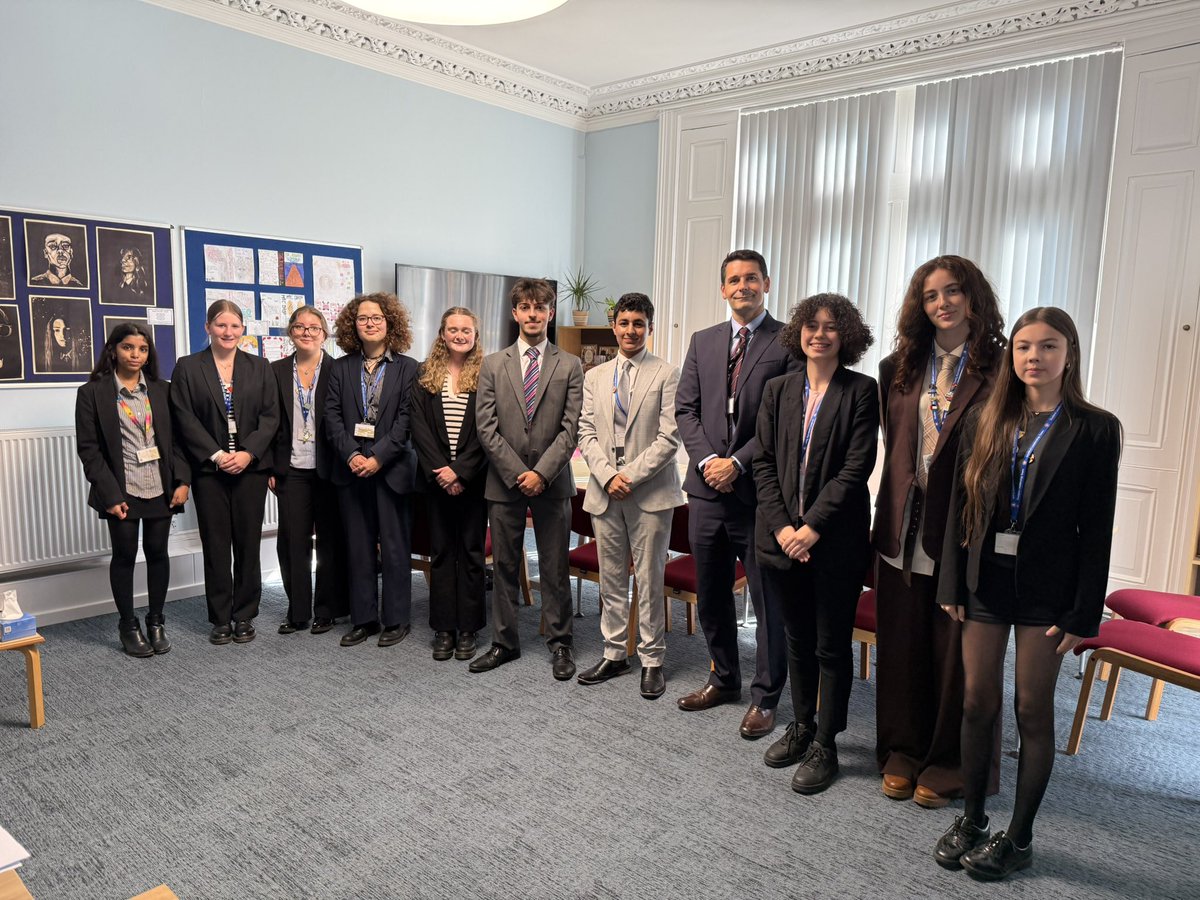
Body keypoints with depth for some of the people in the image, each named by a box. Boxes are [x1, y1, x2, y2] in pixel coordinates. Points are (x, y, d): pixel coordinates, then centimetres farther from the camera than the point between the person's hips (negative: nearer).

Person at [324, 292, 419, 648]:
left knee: (395, 547, 2)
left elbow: (406, 419, -7)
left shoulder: (407, 368, 1)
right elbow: (332, 416, 3)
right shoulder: (341, 368, 10)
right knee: (358, 548, 9)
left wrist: (378, 457, -15)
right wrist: (351, 455, -11)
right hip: (351, 469, 3)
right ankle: (363, 619, 19)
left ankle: (396, 619, 14)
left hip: (392, 469, -3)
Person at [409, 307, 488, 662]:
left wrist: (460, 470, -14)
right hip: (437, 477, 2)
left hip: (473, 478, -2)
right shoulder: (425, 376, 7)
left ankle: (468, 628, 14)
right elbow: (419, 427, 0)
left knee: (471, 551, 5)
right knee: (441, 551, 8)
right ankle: (444, 629, 16)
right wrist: (438, 470, -10)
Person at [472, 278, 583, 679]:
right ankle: (504, 642, 23)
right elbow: (486, 426, -1)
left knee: (555, 568, 7)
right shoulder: (493, 365, 6)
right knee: (504, 567, 10)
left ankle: (559, 644, 19)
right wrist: (517, 473, -10)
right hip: (504, 481, 1)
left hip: (552, 482, -1)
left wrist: (541, 473, -15)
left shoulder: (570, 366, 3)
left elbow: (570, 428, -4)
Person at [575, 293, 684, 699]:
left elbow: (669, 437, -9)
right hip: (604, 492, 4)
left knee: (649, 581, 3)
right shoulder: (595, 377, 12)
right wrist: (608, 475, -8)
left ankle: (651, 660, 16)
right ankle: (614, 654, 25)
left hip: (650, 493, -4)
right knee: (611, 579, 12)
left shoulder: (666, 375, -2)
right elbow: (586, 434, 7)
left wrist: (631, 476, -14)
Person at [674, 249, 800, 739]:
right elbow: (685, 409, 8)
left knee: (769, 600, 5)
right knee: (710, 594, 16)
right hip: (707, 489, 5)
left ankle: (765, 698, 20)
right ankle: (724, 679, 35)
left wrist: (739, 462, -15)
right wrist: (707, 459, -7)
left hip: (760, 491, -5)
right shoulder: (702, 342, 12)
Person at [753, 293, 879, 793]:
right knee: (797, 638, 17)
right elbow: (764, 463, 4)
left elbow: (856, 468, -11)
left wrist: (813, 527, -16)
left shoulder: (861, 390, -5)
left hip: (836, 540, -3)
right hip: (783, 537, 4)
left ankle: (824, 745, 22)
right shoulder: (778, 390, 7)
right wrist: (781, 526, -8)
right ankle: (801, 726, 35)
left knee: (832, 645, 7)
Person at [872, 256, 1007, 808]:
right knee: (902, 648, 13)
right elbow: (893, 449, 9)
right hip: (905, 530, 4)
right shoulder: (900, 369, 7)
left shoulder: (999, 369, -5)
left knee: (957, 653, 9)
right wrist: (889, 521, 4)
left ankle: (948, 766, 27)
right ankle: (903, 753, 31)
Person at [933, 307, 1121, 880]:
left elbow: (1096, 527, -7)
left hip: (1046, 587, -2)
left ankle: (1018, 836, 24)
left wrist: (1083, 612, -9)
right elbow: (960, 507, 4)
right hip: (985, 579, 3)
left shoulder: (1095, 429, -5)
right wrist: (951, 585, 1)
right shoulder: (984, 423, 3)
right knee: (978, 704, 10)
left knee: (1033, 710, 8)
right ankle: (971, 820, 28)